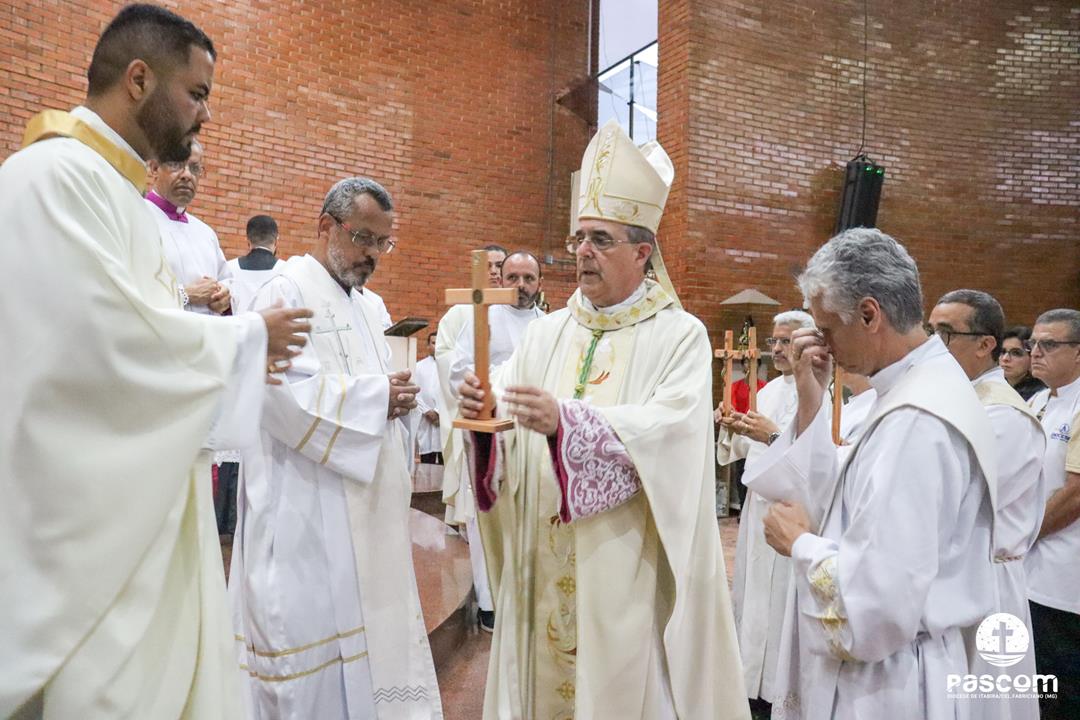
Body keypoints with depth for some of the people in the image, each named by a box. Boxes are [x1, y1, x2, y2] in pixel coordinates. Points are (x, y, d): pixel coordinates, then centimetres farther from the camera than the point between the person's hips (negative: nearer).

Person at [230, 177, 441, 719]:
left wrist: (396, 397, -2)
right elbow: (284, 393, -23)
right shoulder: (288, 292, -11)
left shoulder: (362, 303, 15)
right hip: (308, 507, -8)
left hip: (363, 500, 8)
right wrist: (377, 397, -17)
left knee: (366, 625, 16)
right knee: (314, 635, 3)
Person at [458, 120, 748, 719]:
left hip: (629, 566, -4)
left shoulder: (680, 336, -5)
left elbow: (669, 430, -21)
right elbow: (506, 414, -2)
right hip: (543, 565, 4)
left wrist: (566, 421, -33)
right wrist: (485, 413, -25)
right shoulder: (546, 333, 8)